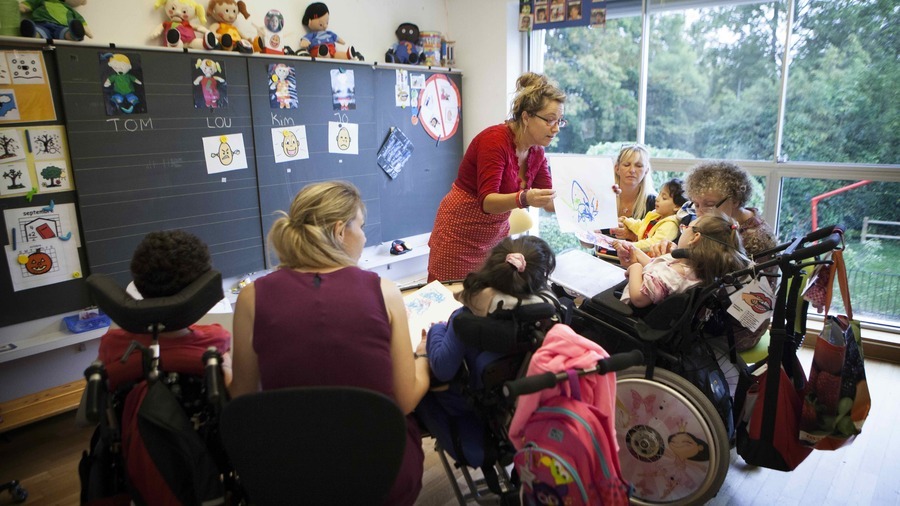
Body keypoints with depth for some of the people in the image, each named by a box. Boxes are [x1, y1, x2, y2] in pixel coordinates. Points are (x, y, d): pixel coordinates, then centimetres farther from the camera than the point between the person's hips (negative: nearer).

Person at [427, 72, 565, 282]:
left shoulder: (536, 152, 0)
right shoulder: (495, 140, -22)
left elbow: (548, 200, 3)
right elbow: (487, 201, -30)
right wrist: (524, 199, -46)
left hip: (497, 233, 7)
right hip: (460, 233, -7)